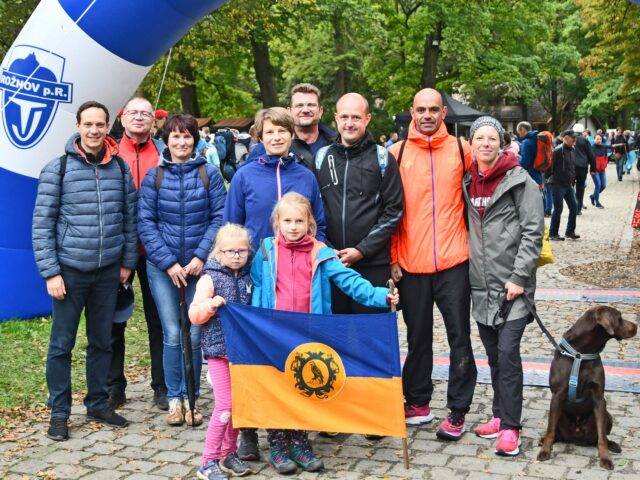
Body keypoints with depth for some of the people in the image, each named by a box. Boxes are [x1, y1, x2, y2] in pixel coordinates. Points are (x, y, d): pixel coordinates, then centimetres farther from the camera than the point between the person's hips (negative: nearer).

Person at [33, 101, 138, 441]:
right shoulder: (57, 169, -6)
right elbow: (42, 224, -6)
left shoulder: (120, 168, 4)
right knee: (61, 344, 4)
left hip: (108, 271, 3)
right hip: (70, 270, -3)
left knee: (102, 341, 13)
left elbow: (130, 218, 10)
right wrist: (51, 272, -11)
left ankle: (98, 404, 27)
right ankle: (59, 412, 17)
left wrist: (128, 262, 7)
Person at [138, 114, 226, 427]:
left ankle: (191, 398, 16)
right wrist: (169, 263, -9)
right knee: (172, 334, -1)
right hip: (163, 267, 0)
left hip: (199, 265, 0)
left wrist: (201, 257, -10)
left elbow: (219, 218, 0)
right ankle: (174, 399, 13)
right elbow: (145, 222, -1)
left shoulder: (209, 174, 2)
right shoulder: (154, 176, 3)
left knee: (195, 334, 1)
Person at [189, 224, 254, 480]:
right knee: (225, 406, -8)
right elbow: (194, 315, -9)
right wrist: (211, 304, -25)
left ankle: (228, 453, 26)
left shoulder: (248, 278, 7)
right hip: (219, 349, -5)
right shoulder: (210, 277, -6)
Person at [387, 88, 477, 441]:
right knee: (417, 337, 12)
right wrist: (392, 257, -1)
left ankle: (457, 411, 15)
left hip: (453, 260, 0)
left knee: (459, 336, 3)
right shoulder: (397, 154, 2)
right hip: (411, 264, 0)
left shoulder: (460, 150, 4)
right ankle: (418, 403, 27)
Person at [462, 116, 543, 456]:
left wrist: (519, 277, -15)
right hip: (481, 285, 6)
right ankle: (500, 416, 24)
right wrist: (469, 269, 11)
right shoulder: (467, 183, 11)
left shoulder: (520, 181, -6)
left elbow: (533, 233, -10)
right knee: (493, 354, 13)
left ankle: (510, 426, 1)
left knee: (507, 353, -8)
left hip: (512, 286, -5)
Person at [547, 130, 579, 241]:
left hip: (568, 184, 8)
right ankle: (553, 234, 7)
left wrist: (573, 178, 16)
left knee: (574, 206, 6)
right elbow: (550, 165, -16)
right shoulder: (558, 151, -16)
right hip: (557, 184, -8)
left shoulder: (572, 150, 10)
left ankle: (570, 232, 17)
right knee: (558, 209, -4)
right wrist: (549, 177, -9)